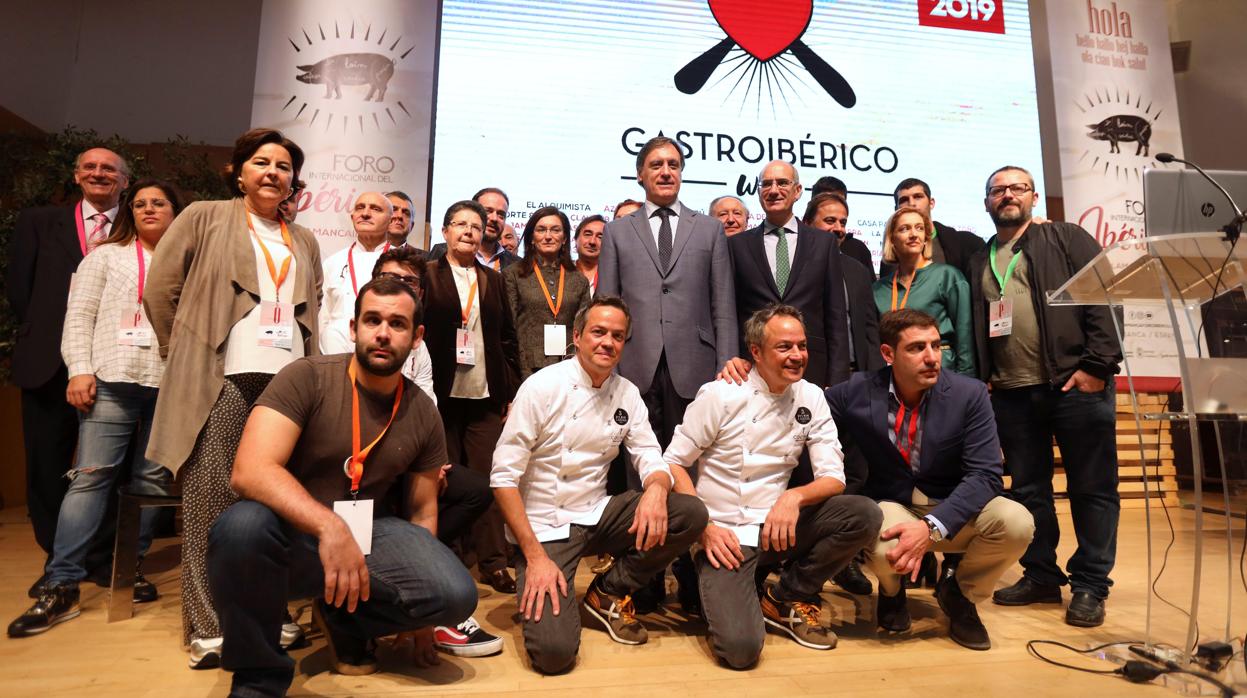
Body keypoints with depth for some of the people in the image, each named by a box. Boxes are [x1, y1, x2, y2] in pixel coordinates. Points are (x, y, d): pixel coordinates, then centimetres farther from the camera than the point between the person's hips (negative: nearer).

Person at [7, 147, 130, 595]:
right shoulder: (39, 222, 11)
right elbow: (18, 284, 9)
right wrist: (42, 332, 3)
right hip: (50, 362, 2)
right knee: (47, 465, 8)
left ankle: (103, 556, 19)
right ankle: (56, 560, 22)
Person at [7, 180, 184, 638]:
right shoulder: (106, 255, 13)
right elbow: (79, 315, 6)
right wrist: (80, 369, -6)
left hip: (170, 386, 2)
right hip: (113, 380, -1)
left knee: (153, 478, 4)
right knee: (91, 476, -5)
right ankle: (62, 586, -2)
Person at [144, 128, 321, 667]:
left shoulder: (304, 241, 19)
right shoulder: (204, 218, 8)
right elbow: (161, 287, 4)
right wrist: (185, 354, 4)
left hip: (287, 381, 4)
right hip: (221, 378, -3)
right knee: (212, 497, -3)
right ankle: (208, 628, 5)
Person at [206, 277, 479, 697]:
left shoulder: (424, 414, 0)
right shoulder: (305, 378, -12)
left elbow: (422, 512, 7)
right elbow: (249, 473, -25)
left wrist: (418, 612, 5)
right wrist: (330, 527, -40)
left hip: (370, 535, 3)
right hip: (296, 535, -3)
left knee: (456, 596, -21)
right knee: (243, 525, -37)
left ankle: (343, 618, 10)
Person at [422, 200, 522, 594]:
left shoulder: (493, 280, 13)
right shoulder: (427, 275, 2)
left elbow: (508, 338, 12)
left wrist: (511, 392, 7)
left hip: (486, 397, 2)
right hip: (442, 395, -2)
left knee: (489, 477, 2)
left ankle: (493, 561, 9)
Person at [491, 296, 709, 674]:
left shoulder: (628, 394, 3)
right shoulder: (542, 387, -12)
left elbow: (651, 459, 2)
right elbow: (504, 476, -13)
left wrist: (657, 488, -24)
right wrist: (535, 555, -19)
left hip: (597, 515, 5)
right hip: (543, 525, -5)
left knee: (692, 513, -16)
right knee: (555, 651, -22)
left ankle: (609, 593, 5)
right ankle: (534, 591, 13)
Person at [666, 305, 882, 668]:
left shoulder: (811, 398, 2)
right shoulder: (720, 395, -10)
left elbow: (833, 477, 0)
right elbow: (673, 463, -6)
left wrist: (795, 497, -21)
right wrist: (705, 527, -16)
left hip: (778, 526, 5)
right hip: (723, 534, -5)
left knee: (865, 515, -18)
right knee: (741, 648, -23)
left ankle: (785, 599, 2)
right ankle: (717, 589, 13)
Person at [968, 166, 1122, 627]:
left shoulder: (1068, 239, 6)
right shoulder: (978, 262, 17)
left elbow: (1102, 299, -5)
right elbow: (974, 329, 16)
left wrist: (1097, 366, -13)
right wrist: (978, 381, 6)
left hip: (1076, 385, -4)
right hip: (1011, 394, 4)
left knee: (1091, 489, 2)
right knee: (1028, 490, 10)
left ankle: (1090, 586, 13)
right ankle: (1040, 576, 21)